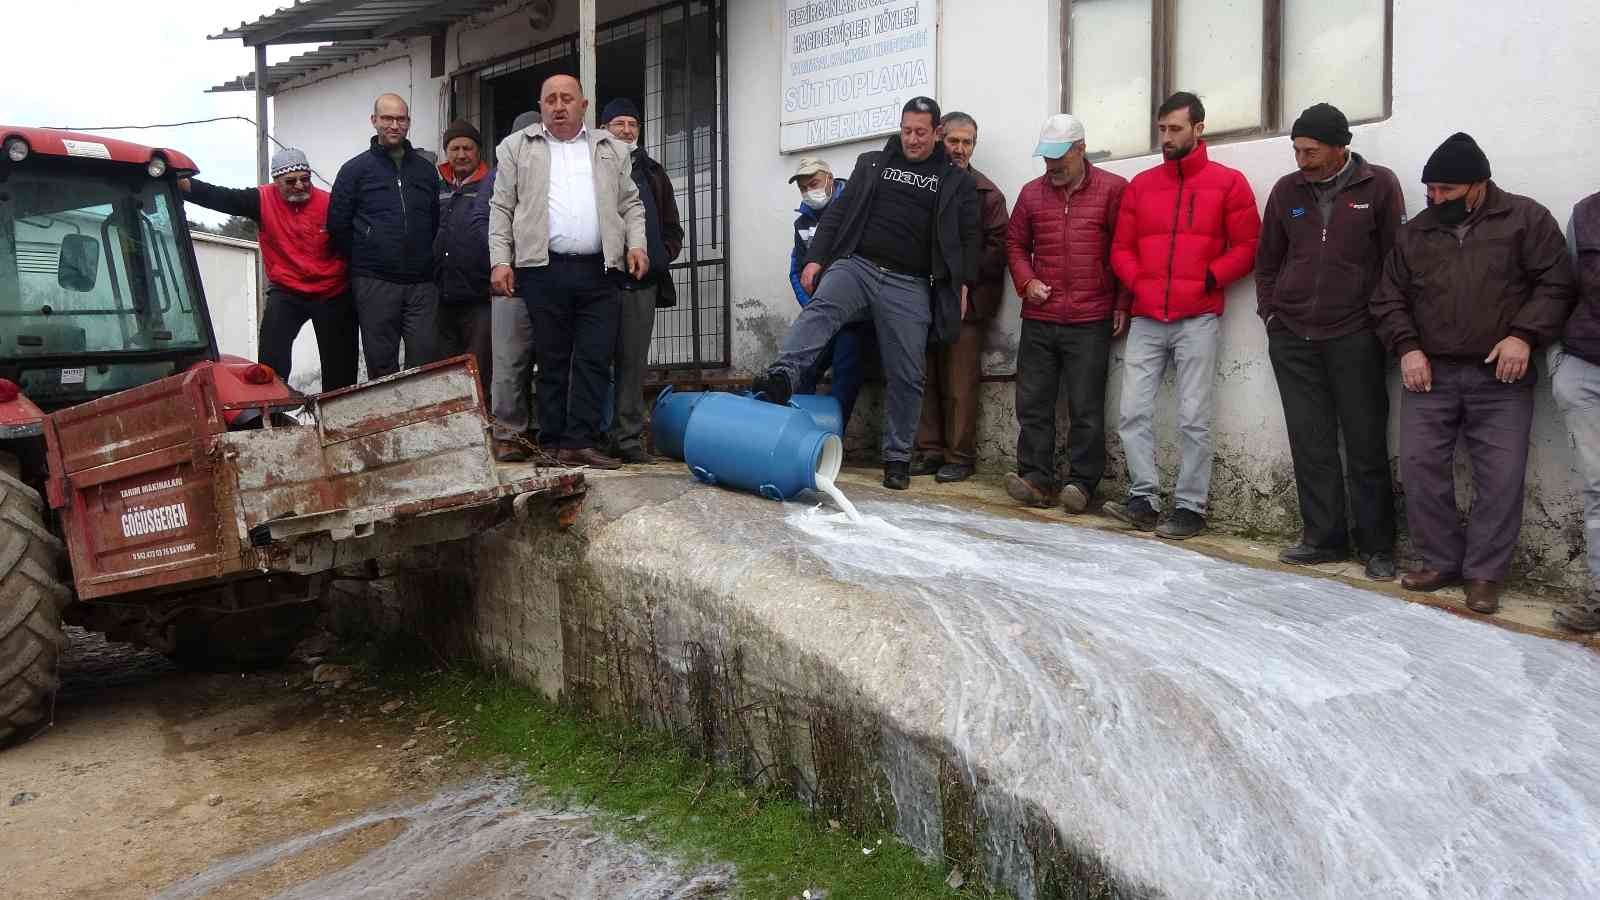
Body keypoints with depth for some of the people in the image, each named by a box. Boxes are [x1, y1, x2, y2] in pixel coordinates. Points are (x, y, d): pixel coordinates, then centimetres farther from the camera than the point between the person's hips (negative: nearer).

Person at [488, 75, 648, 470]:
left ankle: (579, 443, 1)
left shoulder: (611, 150, 16)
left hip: (599, 272, 2)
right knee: (552, 361, 3)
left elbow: (631, 204, 17)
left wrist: (636, 244, 1)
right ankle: (552, 444, 9)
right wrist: (500, 260, -2)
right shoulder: (518, 148, 12)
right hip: (544, 270, -1)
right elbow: (501, 209, 8)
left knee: (595, 360, -3)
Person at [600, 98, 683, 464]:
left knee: (633, 361, 3)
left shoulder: (653, 173, 22)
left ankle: (628, 438, 6)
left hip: (642, 282, 4)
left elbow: (672, 226, 23)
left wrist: (663, 254, 6)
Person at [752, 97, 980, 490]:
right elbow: (838, 213, 14)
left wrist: (962, 287, -1)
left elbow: (968, 238, 10)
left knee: (906, 377, 0)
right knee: (820, 308, -31)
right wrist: (815, 258, 4)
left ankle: (897, 458, 10)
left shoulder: (957, 181, 12)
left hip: (909, 286, -1)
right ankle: (783, 376, -51)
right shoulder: (872, 164, 17)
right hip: (855, 265, 1)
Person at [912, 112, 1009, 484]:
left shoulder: (987, 193, 4)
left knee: (959, 384, -4)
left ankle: (960, 456, 4)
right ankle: (930, 451, 14)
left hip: (967, 300, -3)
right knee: (927, 380, 5)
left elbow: (996, 249, -2)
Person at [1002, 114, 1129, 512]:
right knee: (1033, 404, 3)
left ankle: (1081, 483, 5)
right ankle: (1036, 479, 8)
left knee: (1086, 408, -1)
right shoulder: (1032, 192, 12)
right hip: (1038, 319, 4)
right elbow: (1015, 244, 19)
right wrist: (1027, 281, 2)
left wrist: (1122, 304, -4)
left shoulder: (1113, 189, 1)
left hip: (1090, 321, -4)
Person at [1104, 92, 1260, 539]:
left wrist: (1209, 279, -9)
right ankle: (1144, 498, 5)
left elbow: (1246, 248, 3)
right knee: (1133, 413, -3)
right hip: (1146, 318, 4)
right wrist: (1139, 282, 0)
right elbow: (1121, 248, 15)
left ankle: (1190, 507, 4)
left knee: (1193, 419, -3)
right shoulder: (1141, 184, 15)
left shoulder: (1228, 183, 5)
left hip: (1198, 319, -3)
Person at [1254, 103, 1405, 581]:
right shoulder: (1287, 190, 8)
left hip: (1354, 338, -3)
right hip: (1292, 338, 3)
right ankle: (1324, 537, 15)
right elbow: (1267, 260, 16)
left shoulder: (1379, 185, -2)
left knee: (1366, 444, 2)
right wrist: (1270, 310, 8)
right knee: (1310, 444, 6)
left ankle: (1376, 544, 11)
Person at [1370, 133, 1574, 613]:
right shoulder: (1415, 233, 11)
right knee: (1419, 467, -1)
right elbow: (1388, 299, 12)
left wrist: (1523, 336, -14)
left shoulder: (1526, 219, 2)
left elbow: (1554, 284, -1)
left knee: (1501, 476, -4)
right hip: (1429, 374, 3)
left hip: (1500, 377, -3)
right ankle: (1442, 561, 14)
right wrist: (1407, 347, -2)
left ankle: (1485, 574, 8)